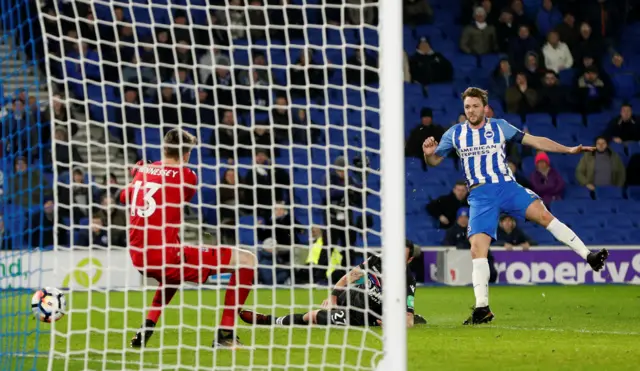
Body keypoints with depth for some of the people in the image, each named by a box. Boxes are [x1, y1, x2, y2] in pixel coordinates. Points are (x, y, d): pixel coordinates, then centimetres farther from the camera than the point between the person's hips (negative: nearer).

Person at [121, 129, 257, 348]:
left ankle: (148, 325, 24)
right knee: (247, 260, 1)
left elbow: (124, 197, 33)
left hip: (138, 259, 7)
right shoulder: (186, 176, -5)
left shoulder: (143, 171, 12)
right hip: (167, 255, -7)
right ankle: (224, 334, 0)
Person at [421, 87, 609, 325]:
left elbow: (534, 141, 9)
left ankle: (589, 256, -22)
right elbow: (434, 161, 15)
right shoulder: (454, 134, 9)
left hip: (507, 187, 0)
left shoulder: (499, 127, 7)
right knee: (477, 248, -14)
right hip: (480, 196, 0)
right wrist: (428, 153, -10)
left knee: (543, 214, -23)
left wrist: (569, 150, 3)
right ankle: (482, 308, -9)